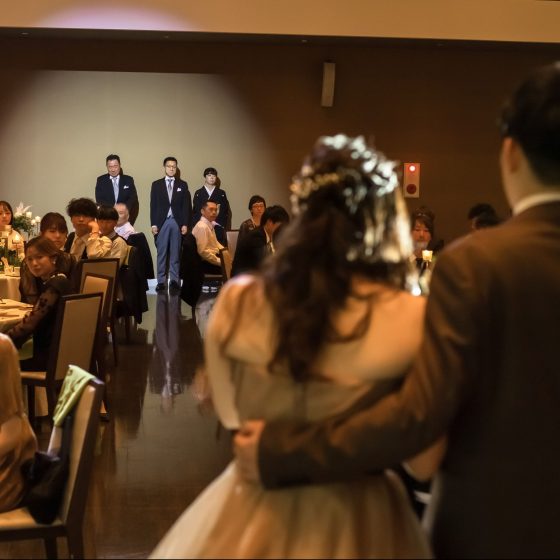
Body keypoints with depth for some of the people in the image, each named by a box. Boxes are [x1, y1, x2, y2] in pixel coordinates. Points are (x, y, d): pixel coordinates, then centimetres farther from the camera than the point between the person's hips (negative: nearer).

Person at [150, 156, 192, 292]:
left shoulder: (182, 185, 8)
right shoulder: (156, 184, 7)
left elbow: (186, 206, 5)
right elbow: (153, 205, 3)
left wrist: (185, 224, -2)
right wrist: (153, 224, -4)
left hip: (177, 222, 0)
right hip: (162, 222, 0)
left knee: (175, 253, 3)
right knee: (161, 253, 1)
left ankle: (174, 279, 7)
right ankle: (161, 281, 4)